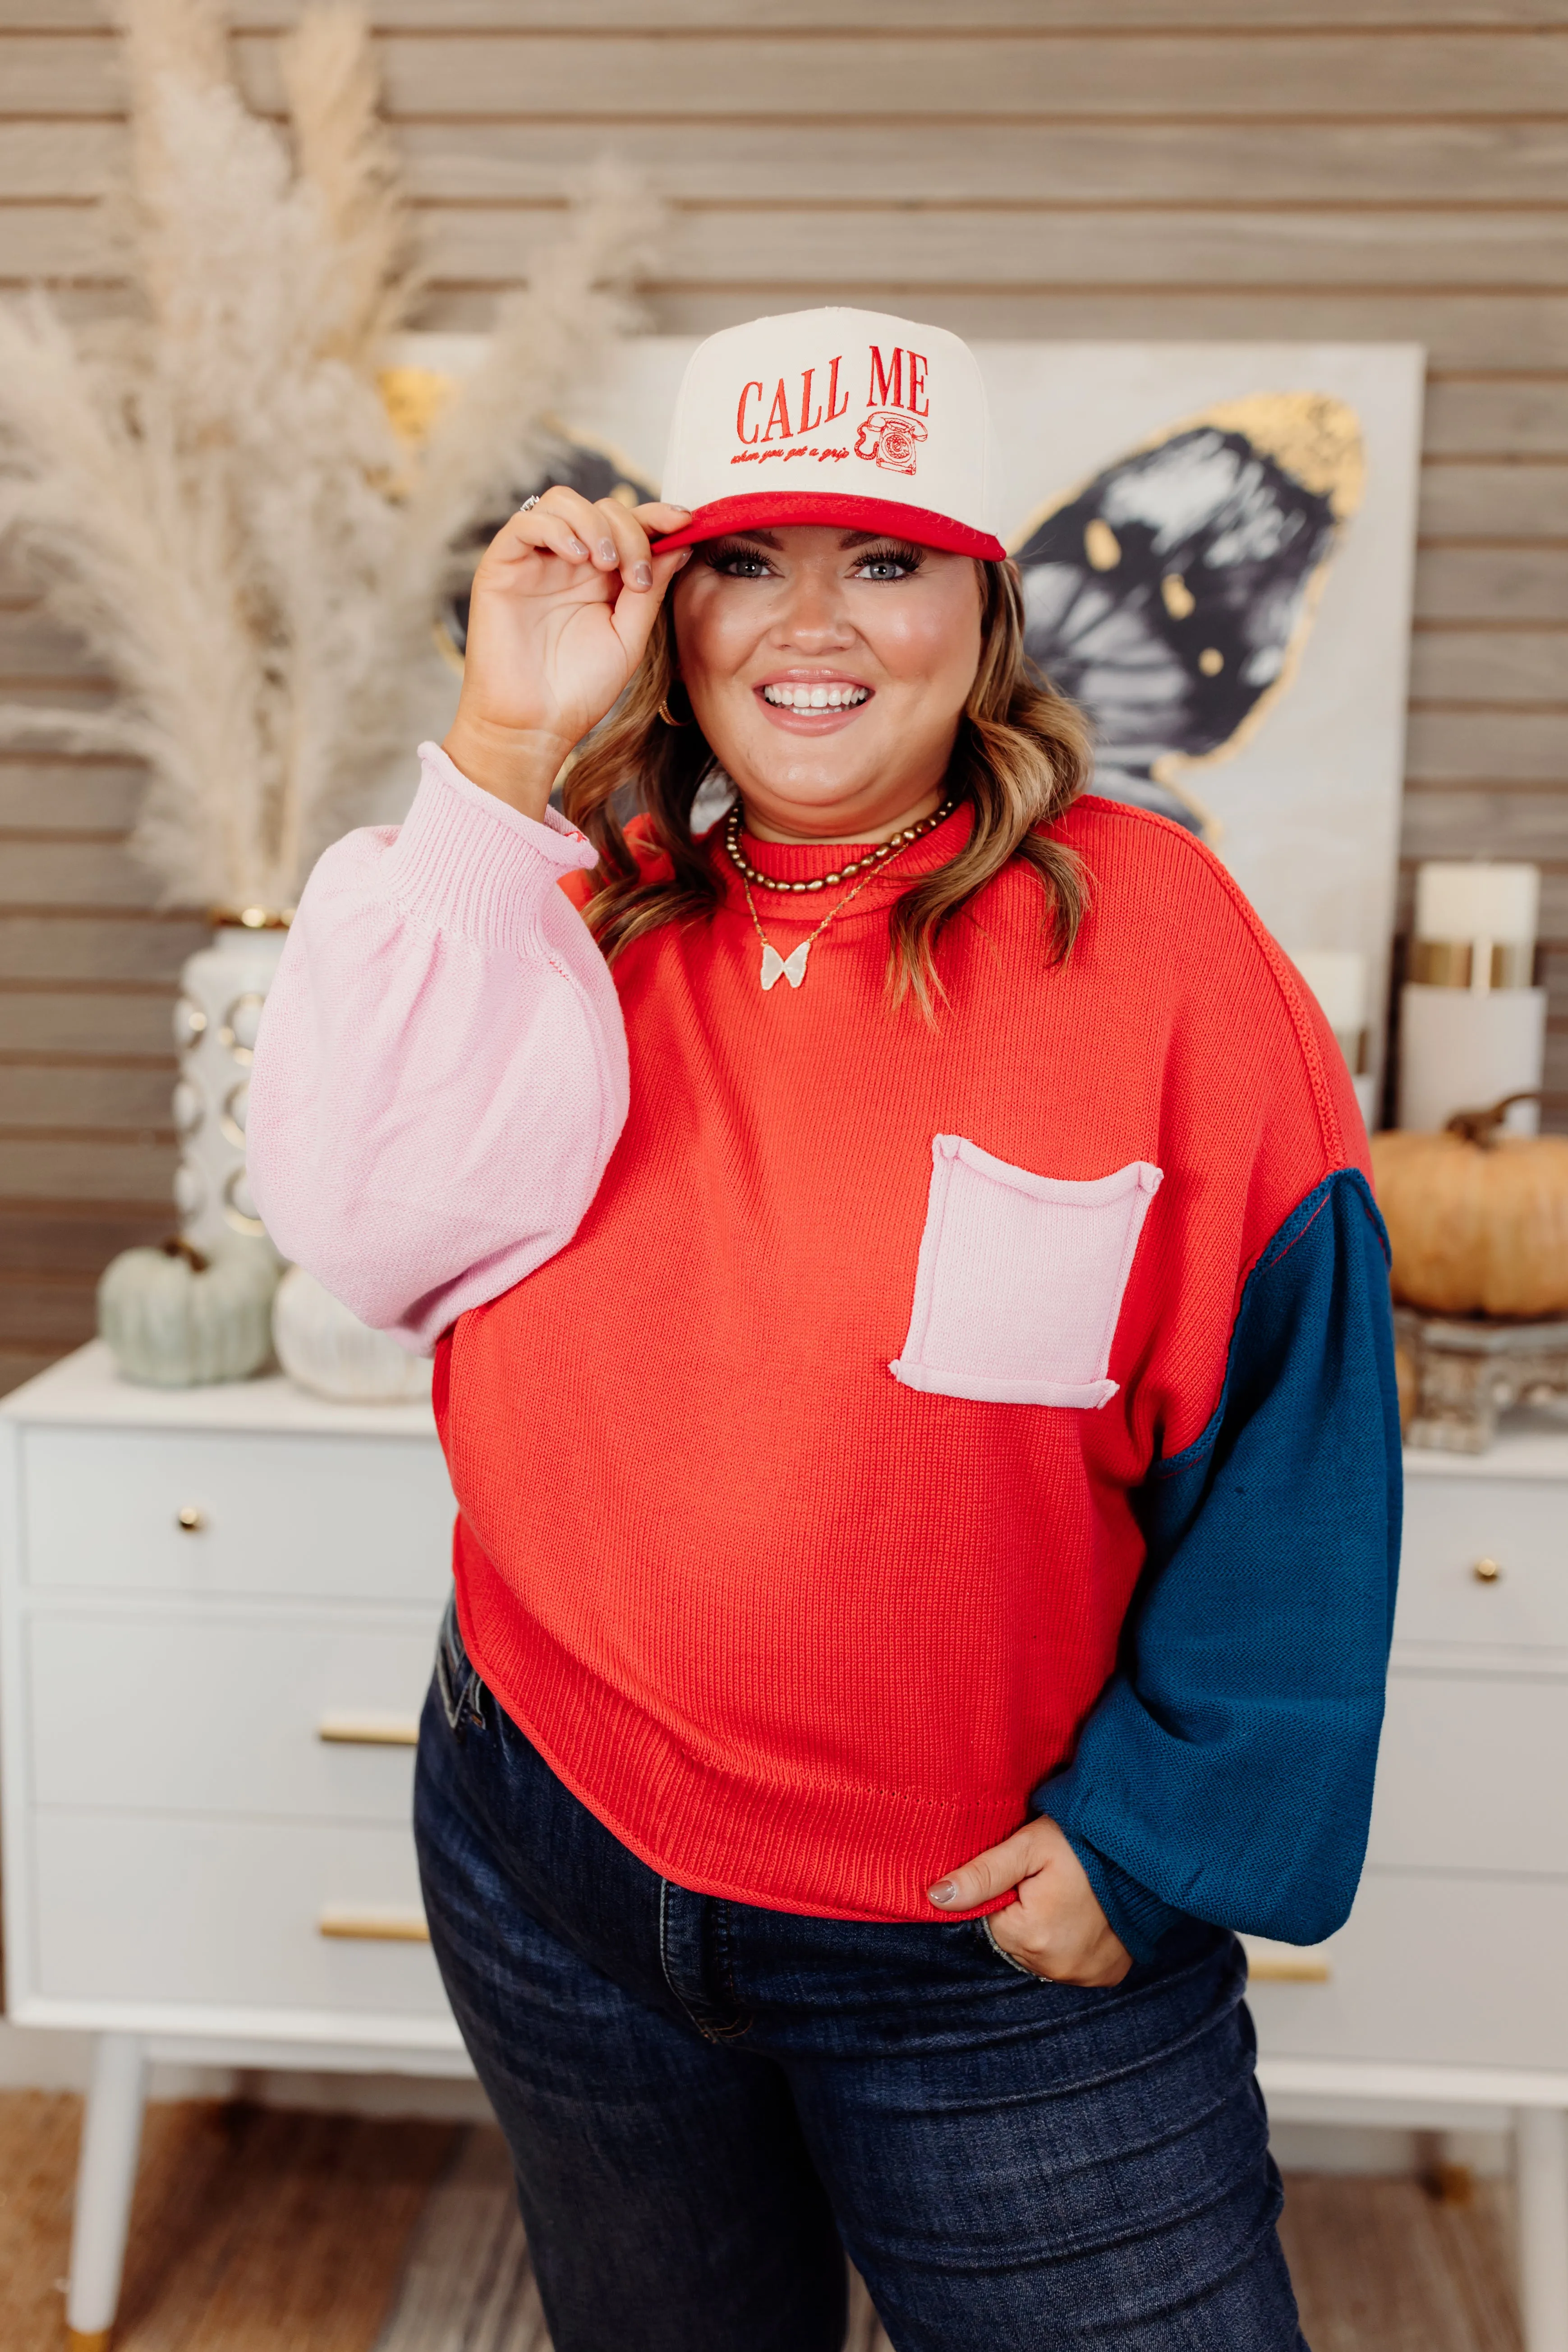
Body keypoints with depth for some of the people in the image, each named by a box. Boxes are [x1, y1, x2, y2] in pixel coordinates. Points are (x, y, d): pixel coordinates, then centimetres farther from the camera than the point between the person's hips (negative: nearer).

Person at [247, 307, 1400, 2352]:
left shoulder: (1141, 923, -11)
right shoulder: (575, 909, -1)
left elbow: (1290, 1442, -9)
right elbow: (374, 1221, -18)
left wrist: (1159, 1836, -10)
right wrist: (504, 759, -20)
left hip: (1001, 1948, -3)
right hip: (552, 1871, 4)